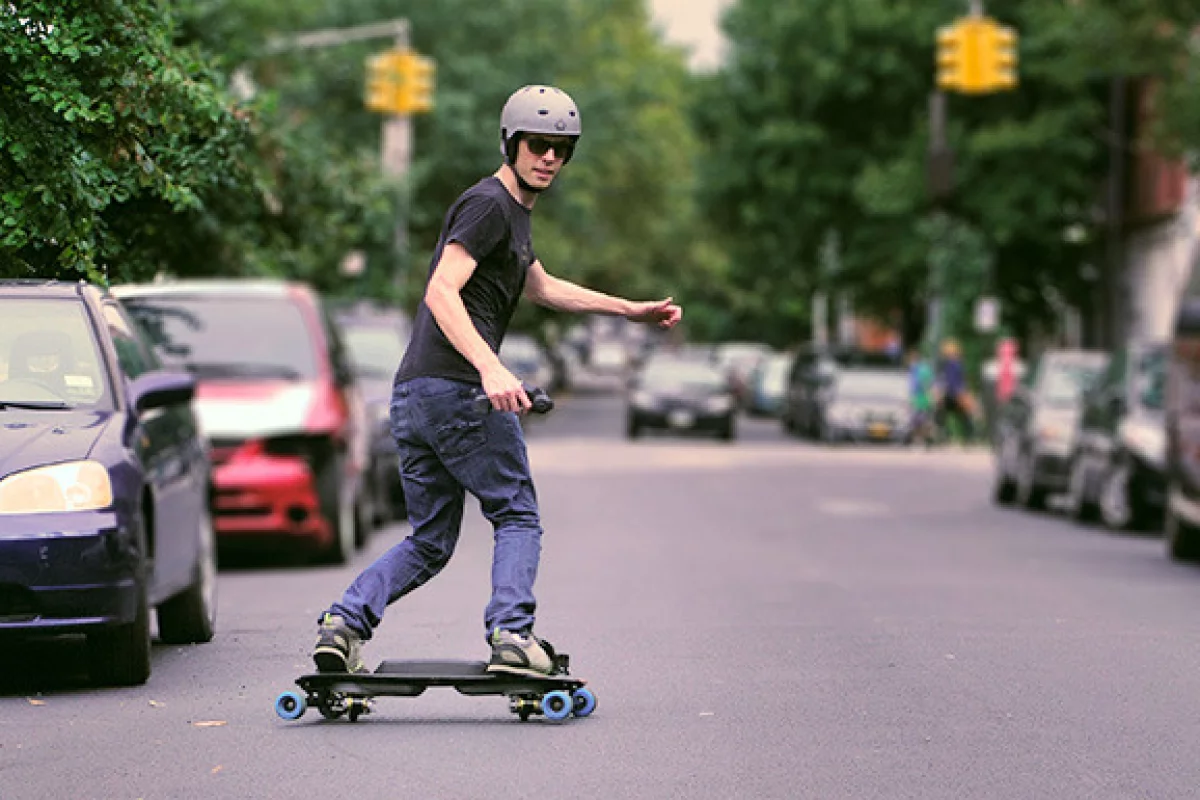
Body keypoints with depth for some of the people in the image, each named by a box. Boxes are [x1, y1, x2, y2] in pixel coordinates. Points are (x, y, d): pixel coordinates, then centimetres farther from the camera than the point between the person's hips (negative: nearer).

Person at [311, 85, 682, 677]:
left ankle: (345, 621, -4)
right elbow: (441, 291, -20)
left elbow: (541, 287, 41)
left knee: (428, 543, 11)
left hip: (411, 394, 9)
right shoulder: (489, 204, -7)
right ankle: (511, 634, -9)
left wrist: (632, 311, 42)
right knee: (517, 518, 2)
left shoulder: (512, 210, 24)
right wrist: (491, 368, -32)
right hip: (458, 389, -9)